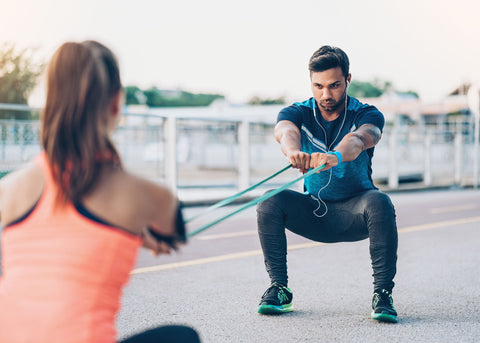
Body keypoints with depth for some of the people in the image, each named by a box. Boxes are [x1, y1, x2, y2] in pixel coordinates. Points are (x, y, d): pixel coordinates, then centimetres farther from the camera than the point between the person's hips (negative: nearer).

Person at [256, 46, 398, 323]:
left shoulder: (367, 115, -11)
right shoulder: (297, 113, -6)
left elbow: (359, 139, -37)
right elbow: (285, 131, -32)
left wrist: (336, 155, -61)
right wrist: (293, 151, -57)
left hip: (353, 215, -2)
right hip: (313, 214, 2)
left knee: (379, 202, -34)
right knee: (270, 202, -25)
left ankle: (383, 294, -23)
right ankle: (279, 289, -12)